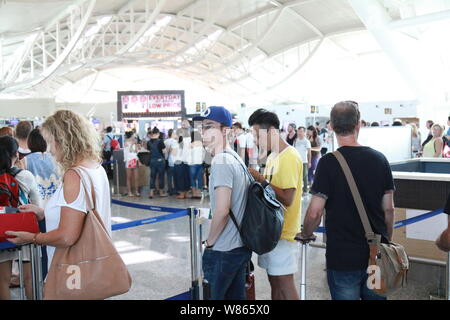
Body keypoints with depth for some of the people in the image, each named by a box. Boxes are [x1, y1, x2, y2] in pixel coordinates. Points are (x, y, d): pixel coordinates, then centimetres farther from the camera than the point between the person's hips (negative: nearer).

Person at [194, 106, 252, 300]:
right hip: (241, 245, 9)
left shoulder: (221, 161, -18)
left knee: (217, 295, 5)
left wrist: (210, 241, -11)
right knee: (236, 296, 17)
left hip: (224, 250, -9)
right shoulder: (236, 158, 10)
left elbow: (222, 210, -24)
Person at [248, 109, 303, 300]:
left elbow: (287, 198, -23)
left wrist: (261, 180, -19)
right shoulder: (273, 156, 11)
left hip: (283, 232, -9)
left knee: (284, 282, 1)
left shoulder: (289, 158, -17)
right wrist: (258, 180, -2)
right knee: (274, 281, 16)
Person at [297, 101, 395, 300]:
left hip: (343, 256, -4)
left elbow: (315, 213, -15)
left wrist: (306, 234, 5)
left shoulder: (329, 162, -14)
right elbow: (388, 209, 5)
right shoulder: (379, 159, -1)